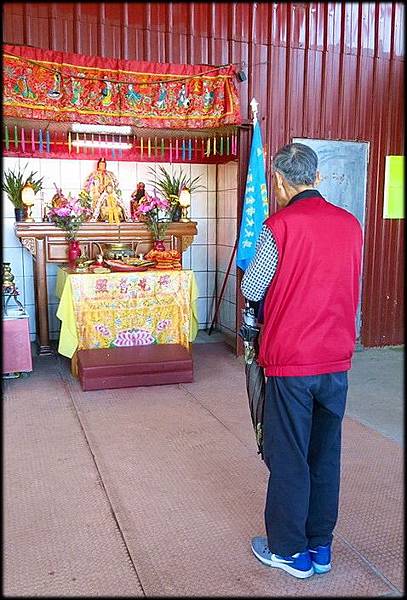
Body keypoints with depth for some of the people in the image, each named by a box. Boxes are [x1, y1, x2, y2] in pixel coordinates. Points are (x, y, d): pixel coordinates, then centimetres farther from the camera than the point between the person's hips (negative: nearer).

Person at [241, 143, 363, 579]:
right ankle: (321, 547, 31)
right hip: (338, 362, 6)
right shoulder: (351, 224, 2)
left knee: (288, 458, 9)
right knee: (325, 454, 16)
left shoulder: (280, 226, -14)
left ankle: (290, 551, 24)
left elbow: (251, 290, -6)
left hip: (291, 362, -5)